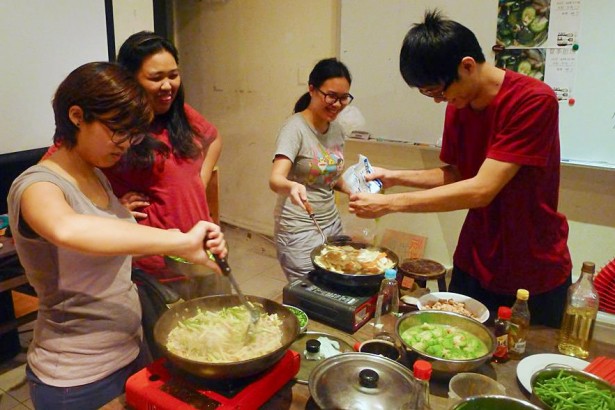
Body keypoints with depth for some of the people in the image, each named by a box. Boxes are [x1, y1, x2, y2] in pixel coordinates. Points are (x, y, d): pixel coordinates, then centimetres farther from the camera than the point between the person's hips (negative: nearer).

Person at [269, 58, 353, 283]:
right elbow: (275, 180, -27)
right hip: (299, 231, -7)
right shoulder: (295, 127, -15)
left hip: (332, 223, 7)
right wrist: (291, 186, -48)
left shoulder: (337, 129, 5)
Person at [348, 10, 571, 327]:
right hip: (473, 265, 5)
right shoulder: (458, 107, 0)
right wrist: (396, 177, -3)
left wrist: (391, 203, -26)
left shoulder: (535, 101, -22)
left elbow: (481, 189, -28)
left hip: (535, 276, -5)